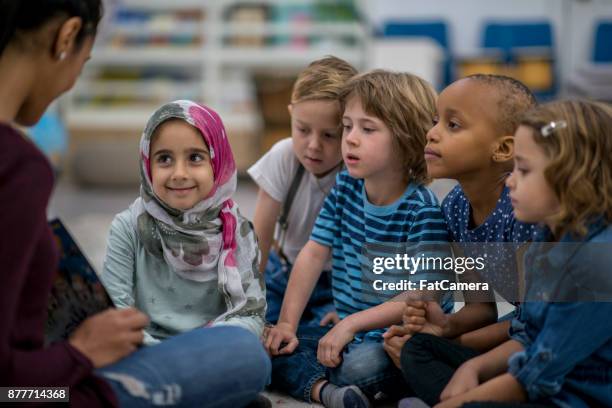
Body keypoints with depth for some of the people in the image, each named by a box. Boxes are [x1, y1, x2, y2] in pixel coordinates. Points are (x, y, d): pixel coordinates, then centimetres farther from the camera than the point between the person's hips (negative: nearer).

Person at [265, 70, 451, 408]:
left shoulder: (422, 210, -17)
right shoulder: (345, 187, 3)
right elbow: (313, 254, 3)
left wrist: (352, 324, -25)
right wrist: (286, 323, -4)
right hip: (345, 332, 7)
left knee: (359, 366, -38)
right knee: (270, 345, -9)